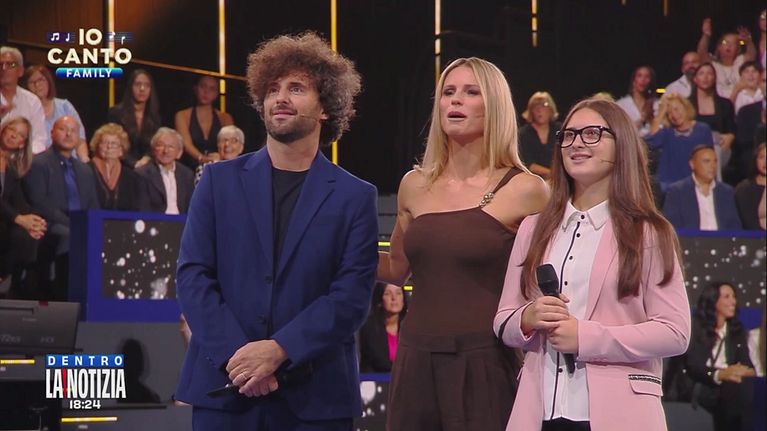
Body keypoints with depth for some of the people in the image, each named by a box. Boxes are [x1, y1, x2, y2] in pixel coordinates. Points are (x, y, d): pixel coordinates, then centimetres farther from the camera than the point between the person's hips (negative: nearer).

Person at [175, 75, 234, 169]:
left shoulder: (225, 118, 14)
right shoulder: (182, 116, 8)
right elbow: (186, 143, -7)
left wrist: (221, 157, -25)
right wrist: (201, 157, -27)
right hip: (190, 169, -2)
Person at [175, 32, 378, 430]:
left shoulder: (355, 197, 5)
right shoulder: (219, 181, 9)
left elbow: (351, 296, -4)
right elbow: (193, 276, 2)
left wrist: (278, 350, -16)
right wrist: (235, 355, -12)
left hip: (316, 396, -1)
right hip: (223, 387, 1)